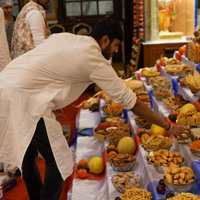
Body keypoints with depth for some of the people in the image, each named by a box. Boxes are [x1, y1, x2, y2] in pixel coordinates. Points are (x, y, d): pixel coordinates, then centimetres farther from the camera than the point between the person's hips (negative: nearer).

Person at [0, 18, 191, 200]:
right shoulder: (96, 62, -6)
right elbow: (131, 102, -3)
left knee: (27, 152, 25)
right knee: (57, 160, 6)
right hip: (24, 98, -9)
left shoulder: (63, 37, 14)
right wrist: (169, 126, 6)